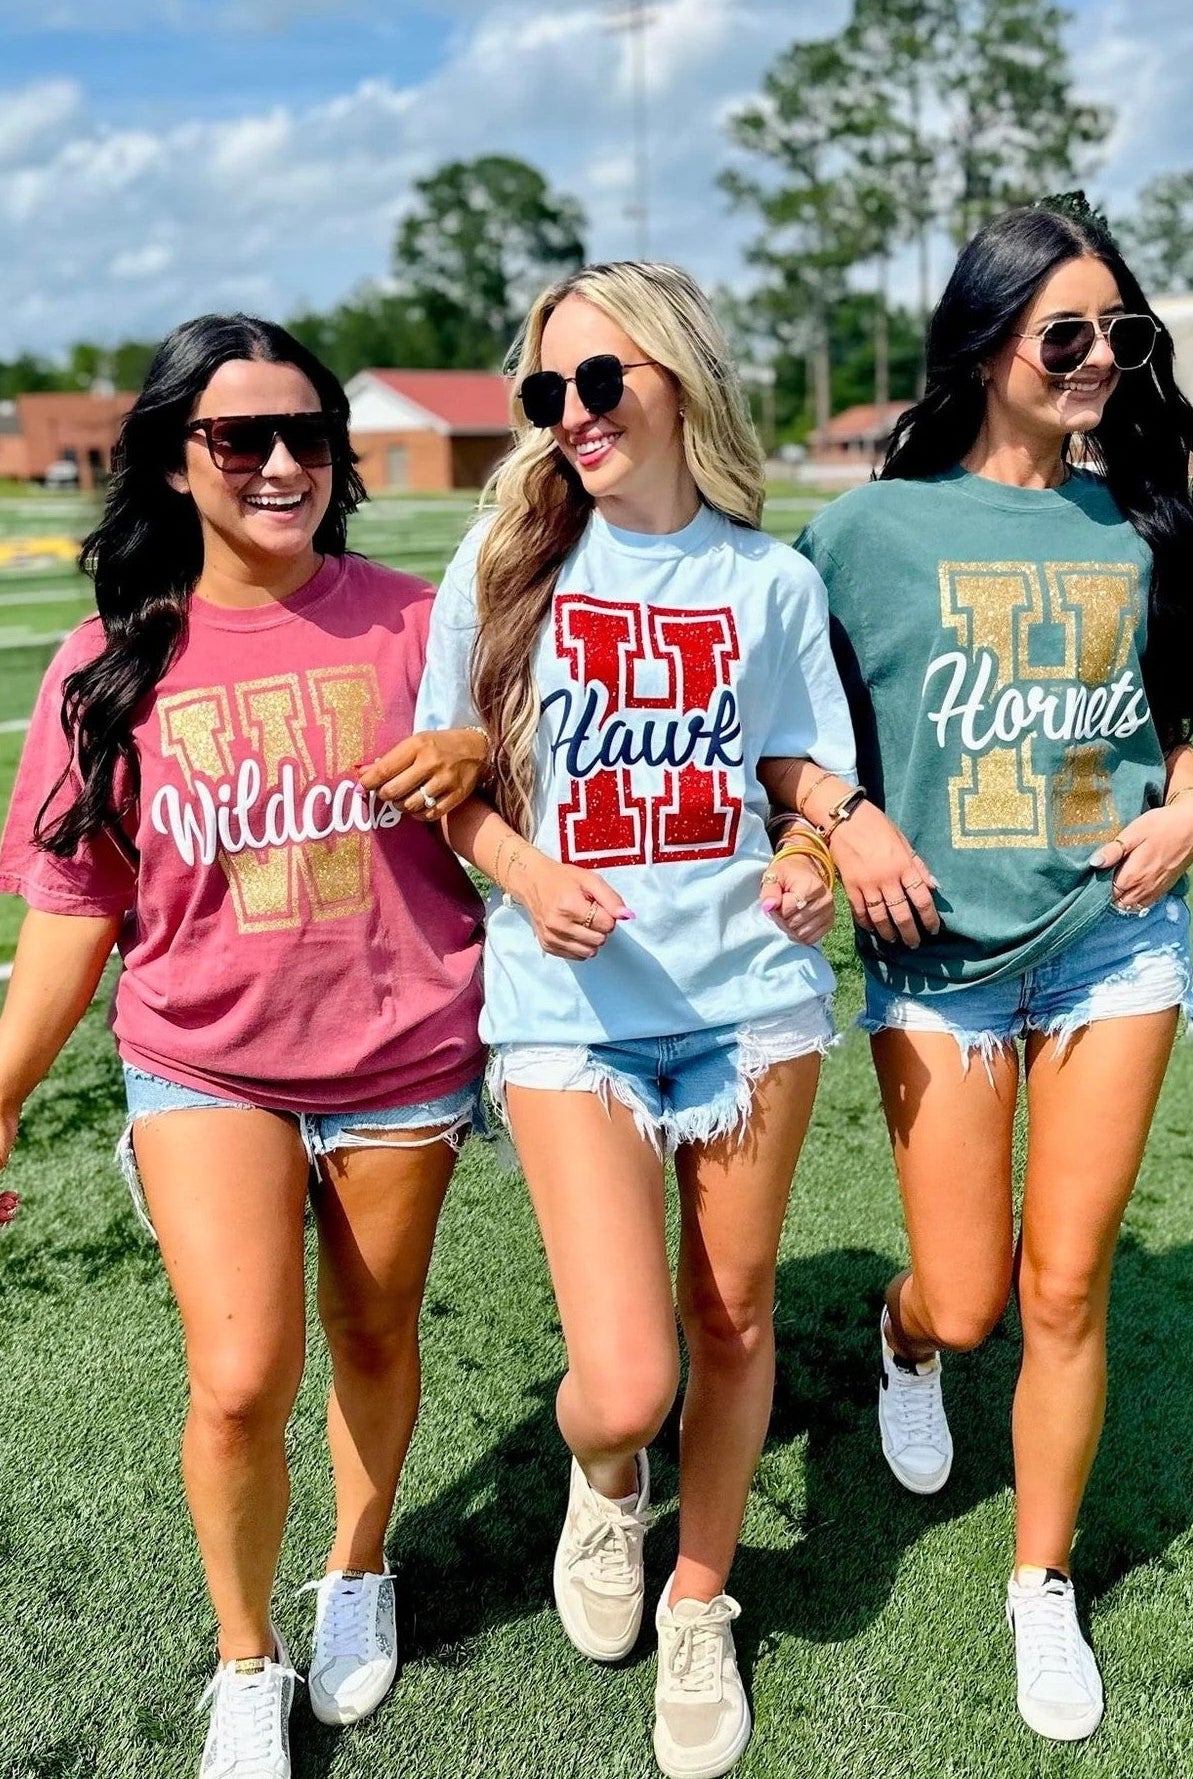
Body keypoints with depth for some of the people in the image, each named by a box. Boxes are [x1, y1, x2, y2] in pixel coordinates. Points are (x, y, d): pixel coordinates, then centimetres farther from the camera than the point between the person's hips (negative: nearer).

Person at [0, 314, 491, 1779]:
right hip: (205, 1067, 0)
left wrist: (472, 761, -17)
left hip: (402, 1056, 1)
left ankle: (358, 1572, 45)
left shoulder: (407, 622, -5)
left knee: (374, 1340, 16)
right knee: (240, 1383, -10)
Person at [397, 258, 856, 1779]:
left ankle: (700, 1610, 40)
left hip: (750, 988, 2)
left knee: (733, 1322, 13)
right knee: (625, 1387, -10)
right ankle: (604, 1481, 30)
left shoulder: (767, 574, 3)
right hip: (571, 1004, -2)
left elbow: (807, 768, 12)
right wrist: (527, 875, -16)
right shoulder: (508, 555, -1)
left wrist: (815, 867, -10)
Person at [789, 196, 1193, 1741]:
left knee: (1066, 1286, 5)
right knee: (966, 1304, 3)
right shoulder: (874, 526, -4)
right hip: (941, 954, -2)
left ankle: (1043, 1592, 26)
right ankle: (904, 1337, 43)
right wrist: (847, 819, -12)